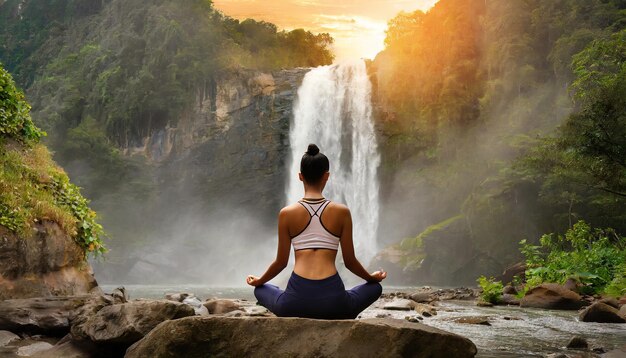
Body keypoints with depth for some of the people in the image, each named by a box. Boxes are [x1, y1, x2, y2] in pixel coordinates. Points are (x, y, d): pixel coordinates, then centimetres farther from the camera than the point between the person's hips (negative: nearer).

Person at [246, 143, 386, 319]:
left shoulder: (287, 213, 3)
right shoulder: (342, 212, 2)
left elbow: (281, 262, 10)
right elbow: (350, 261, 9)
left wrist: (258, 281, 30)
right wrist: (372, 277, 30)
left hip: (296, 301, 0)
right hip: (332, 301, 0)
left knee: (260, 290, 33)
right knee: (375, 287, 30)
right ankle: (335, 322, 9)